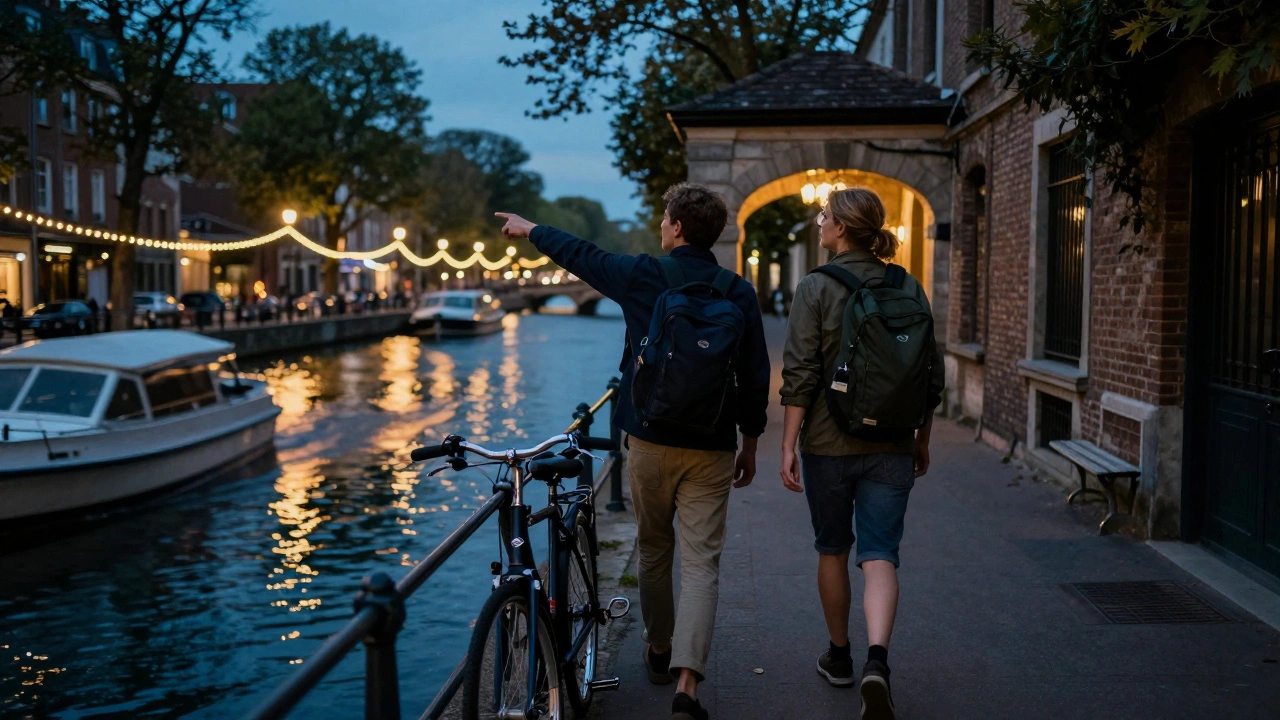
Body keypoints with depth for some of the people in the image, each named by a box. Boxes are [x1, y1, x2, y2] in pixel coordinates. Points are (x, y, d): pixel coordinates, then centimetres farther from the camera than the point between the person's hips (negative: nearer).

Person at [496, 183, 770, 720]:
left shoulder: (641, 277, -4)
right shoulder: (739, 293, 0)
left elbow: (580, 256, 13)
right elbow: (756, 377, 2)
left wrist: (530, 229, 31)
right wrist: (750, 444, 14)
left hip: (649, 442, 0)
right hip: (711, 450, 0)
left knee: (653, 551, 18)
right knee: (701, 564, 1)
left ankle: (659, 651, 34)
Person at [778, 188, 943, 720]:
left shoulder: (816, 288, -9)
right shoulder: (908, 288, 3)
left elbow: (799, 376, -13)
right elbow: (932, 374, 6)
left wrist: (787, 446, -7)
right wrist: (922, 439, 16)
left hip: (828, 444, -2)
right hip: (891, 447, 2)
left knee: (832, 551, 16)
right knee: (880, 555, 2)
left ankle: (839, 657, 30)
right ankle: (877, 661, -18)